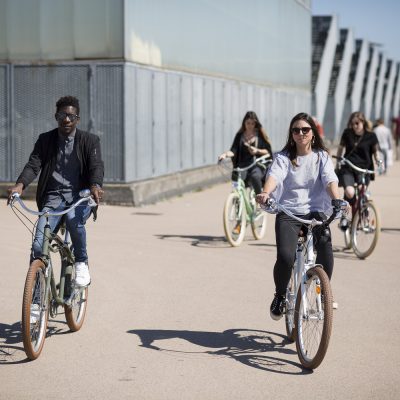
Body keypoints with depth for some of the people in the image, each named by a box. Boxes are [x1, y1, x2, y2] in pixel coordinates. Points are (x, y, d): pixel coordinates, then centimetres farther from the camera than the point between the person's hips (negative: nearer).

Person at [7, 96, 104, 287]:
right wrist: (20, 185, -25)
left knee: (73, 219, -36)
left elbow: (97, 166, -10)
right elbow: (33, 164, -3)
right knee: (38, 245, -17)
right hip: (53, 197, 2)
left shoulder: (89, 140, 4)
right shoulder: (45, 140, 8)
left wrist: (95, 186, -33)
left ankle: (81, 263, -12)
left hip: (80, 196, -2)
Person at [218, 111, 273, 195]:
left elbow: (268, 152, 3)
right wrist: (225, 154, -23)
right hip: (243, 165, 2)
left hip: (258, 166, -2)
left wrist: (257, 150, -16)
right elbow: (234, 150, -1)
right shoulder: (239, 135, 11)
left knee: (255, 177, -36)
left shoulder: (260, 135, 7)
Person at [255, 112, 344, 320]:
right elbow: (274, 176, -14)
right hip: (288, 213, -1)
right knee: (285, 257, -23)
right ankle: (280, 295, 6)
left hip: (315, 211, 1)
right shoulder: (283, 157, 7)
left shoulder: (322, 157, 11)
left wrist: (337, 200, -28)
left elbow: (330, 180, -6)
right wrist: (265, 193, -37)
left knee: (325, 243, -30)